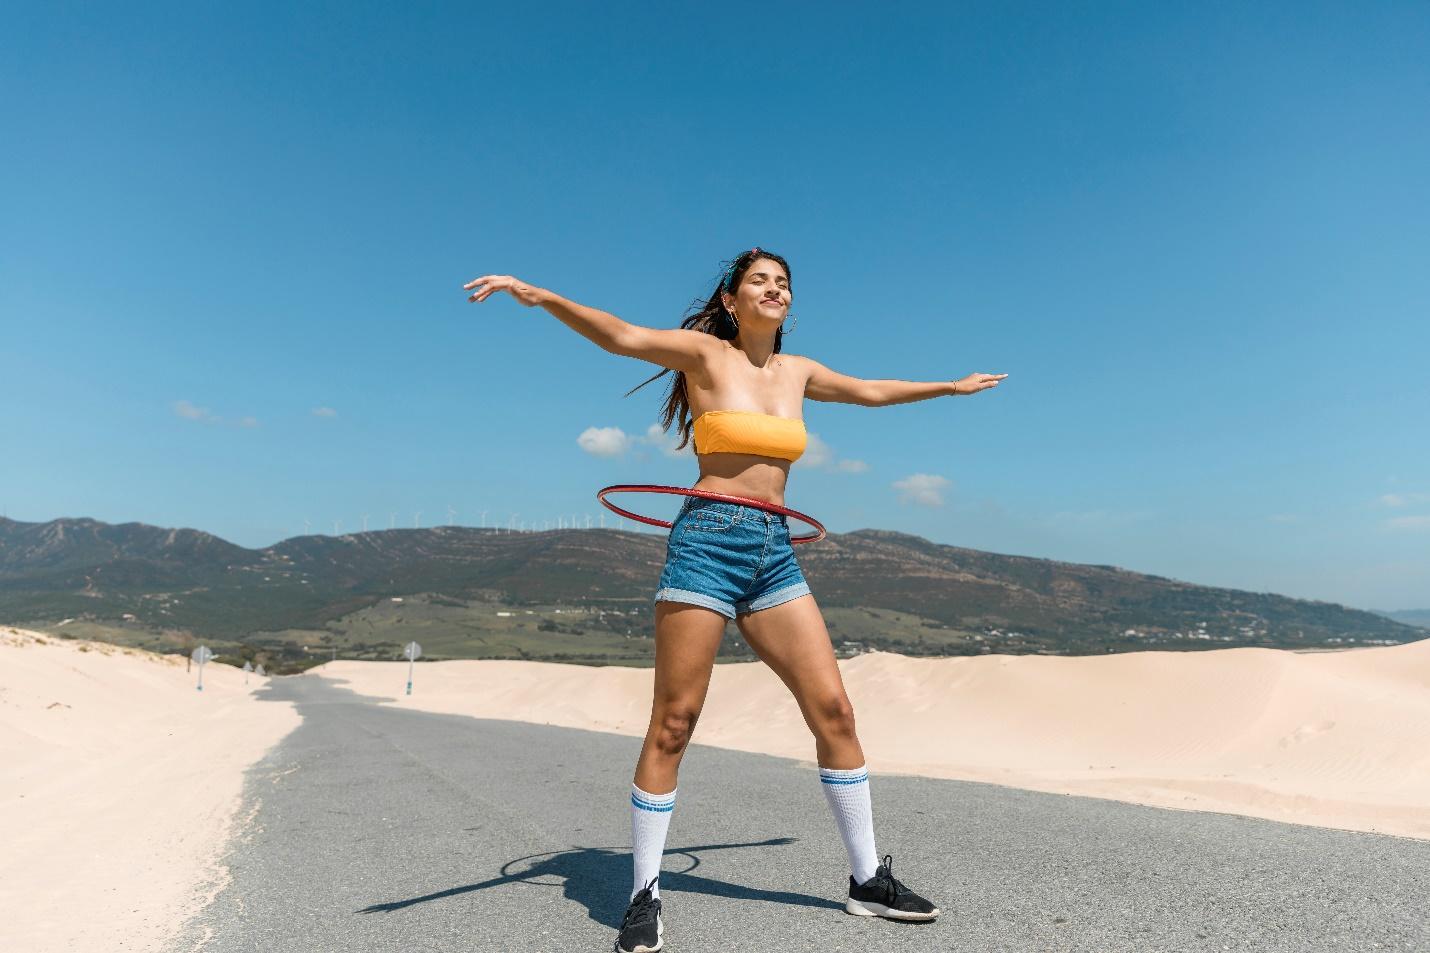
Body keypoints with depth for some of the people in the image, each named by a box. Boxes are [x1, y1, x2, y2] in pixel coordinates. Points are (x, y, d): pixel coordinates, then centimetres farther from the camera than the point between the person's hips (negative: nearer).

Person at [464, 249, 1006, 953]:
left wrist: (950, 386, 45)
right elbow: (621, 336, -13)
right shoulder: (706, 352, 2)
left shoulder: (797, 370, 18)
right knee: (672, 725, -4)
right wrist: (540, 296, -29)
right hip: (706, 542, -5)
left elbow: (870, 391, 34)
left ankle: (868, 880, 17)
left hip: (775, 555, 6)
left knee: (834, 711, 2)